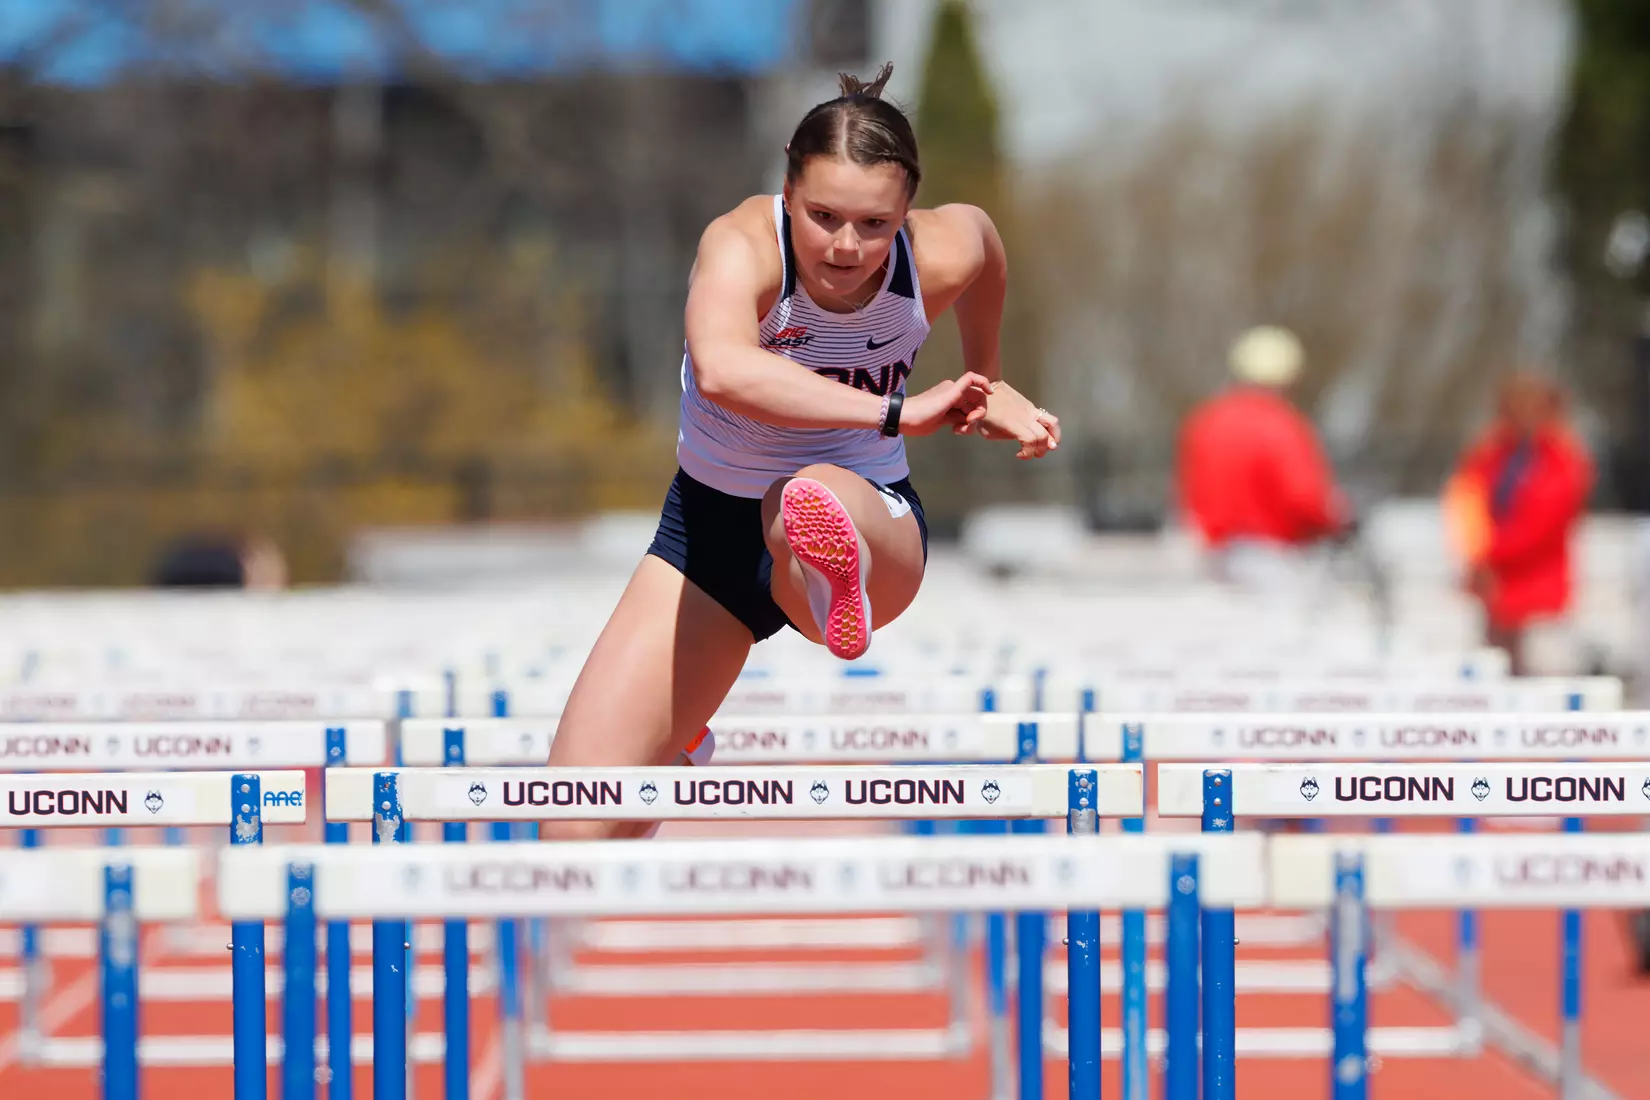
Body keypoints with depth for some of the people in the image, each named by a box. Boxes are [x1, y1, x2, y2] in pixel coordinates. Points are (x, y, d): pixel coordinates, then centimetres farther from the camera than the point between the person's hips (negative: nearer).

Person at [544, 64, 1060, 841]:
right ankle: (673, 754, 35)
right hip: (710, 525, 1)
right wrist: (894, 411, -49)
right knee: (578, 834, -2)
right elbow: (722, 370, -51)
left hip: (874, 516, 0)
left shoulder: (944, 252, -16)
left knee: (816, 496, -41)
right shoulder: (742, 246, -27)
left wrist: (986, 378, 25)